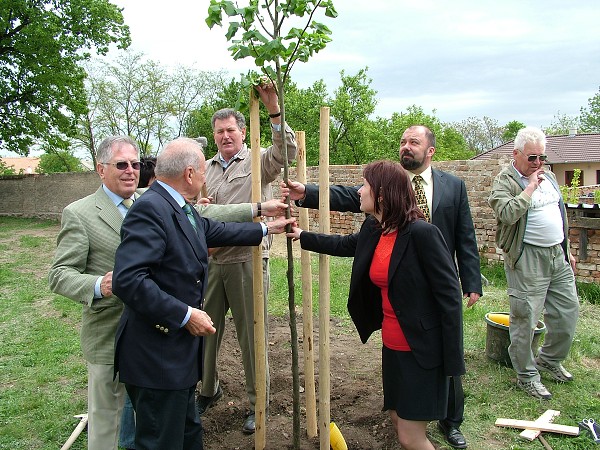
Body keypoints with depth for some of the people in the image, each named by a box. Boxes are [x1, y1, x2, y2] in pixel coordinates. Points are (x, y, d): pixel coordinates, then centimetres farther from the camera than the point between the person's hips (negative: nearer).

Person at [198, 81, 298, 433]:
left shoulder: (259, 162, 0)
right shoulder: (206, 168, 14)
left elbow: (287, 152, -19)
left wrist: (275, 111, -28)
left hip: (247, 261, -5)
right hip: (211, 262, 5)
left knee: (251, 333, 6)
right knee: (206, 328, 16)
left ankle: (258, 403, 24)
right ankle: (209, 389, 39)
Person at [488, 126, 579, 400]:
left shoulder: (548, 175, 15)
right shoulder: (505, 181, -10)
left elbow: (560, 215, 23)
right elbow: (506, 213, -29)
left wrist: (566, 250, 22)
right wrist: (531, 186, -20)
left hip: (557, 255, 8)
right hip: (527, 259, -8)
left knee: (568, 313, 14)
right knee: (525, 319, 0)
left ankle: (550, 360, 36)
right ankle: (526, 375, 17)